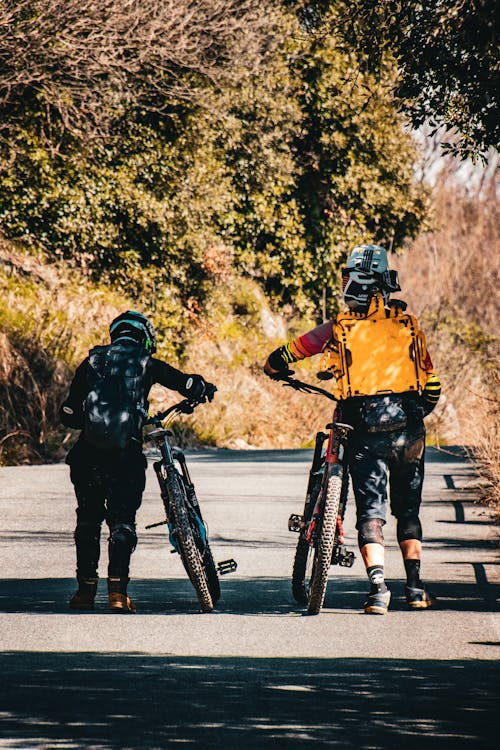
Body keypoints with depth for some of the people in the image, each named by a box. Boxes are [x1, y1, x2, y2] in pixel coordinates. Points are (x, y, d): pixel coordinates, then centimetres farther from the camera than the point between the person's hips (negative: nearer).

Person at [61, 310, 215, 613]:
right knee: (122, 521, 4)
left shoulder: (92, 362, 11)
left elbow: (69, 414, 9)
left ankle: (86, 588, 13)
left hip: (88, 455, 2)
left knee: (88, 521, 15)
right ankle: (118, 589, -7)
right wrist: (206, 388, 26)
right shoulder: (146, 364, 6)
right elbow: (188, 384, 3)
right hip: (126, 454, -2)